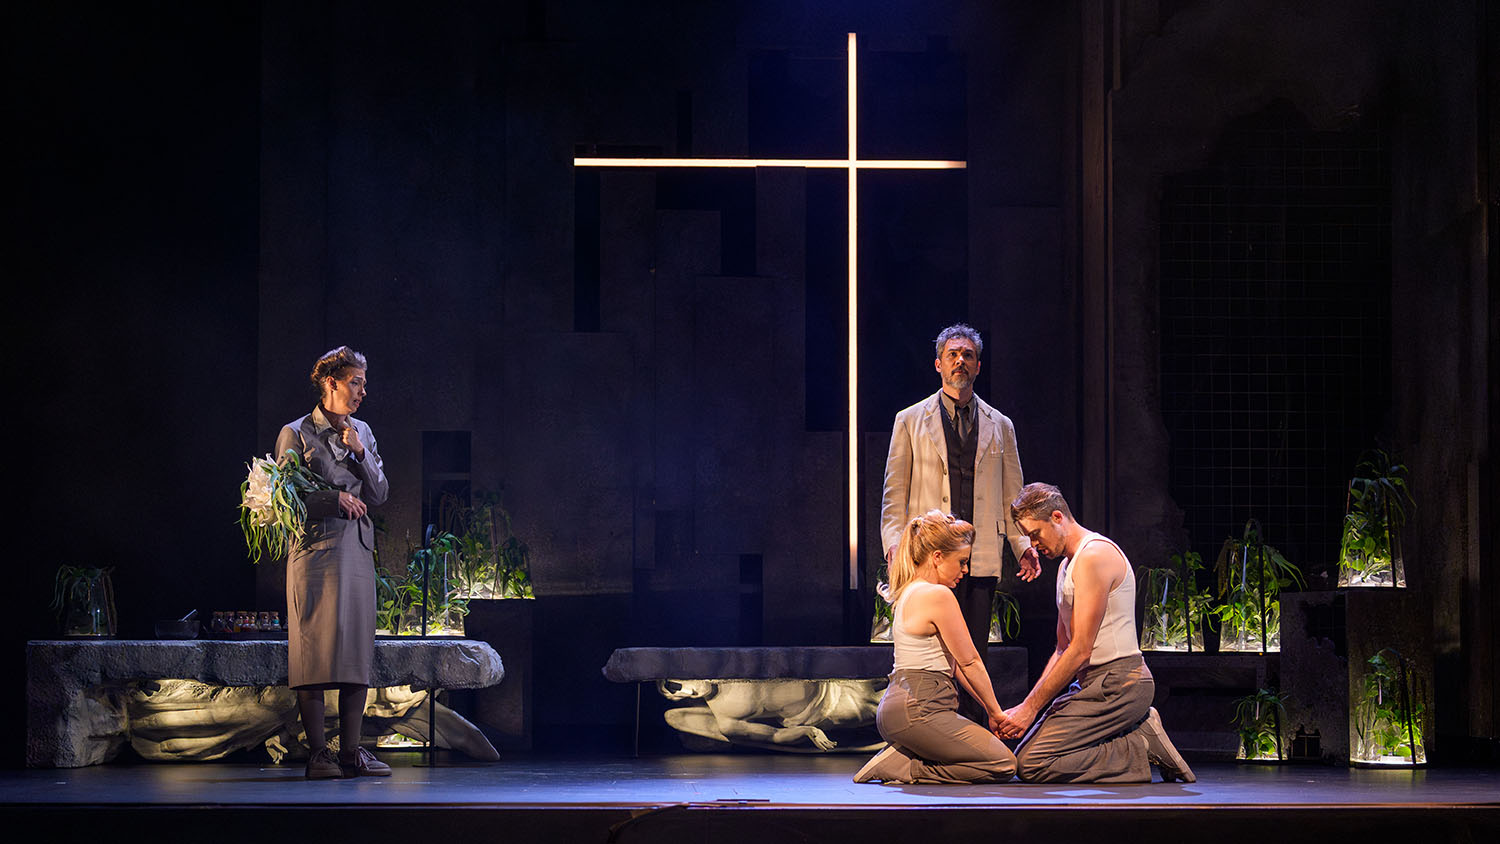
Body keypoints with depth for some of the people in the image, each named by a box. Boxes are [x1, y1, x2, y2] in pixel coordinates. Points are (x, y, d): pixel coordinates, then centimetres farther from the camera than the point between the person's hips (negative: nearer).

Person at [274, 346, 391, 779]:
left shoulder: (362, 432, 16)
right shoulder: (296, 434, 0)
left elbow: (379, 494, 11)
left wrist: (358, 451, -2)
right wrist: (335, 500, -11)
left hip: (357, 552, 6)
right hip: (315, 552, -6)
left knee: (358, 651, 2)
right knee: (315, 651, -7)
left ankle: (351, 751, 5)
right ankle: (318, 754, -5)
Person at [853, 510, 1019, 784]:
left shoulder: (910, 593, 18)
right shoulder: (938, 595, -13)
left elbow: (955, 664, 19)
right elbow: (969, 663, -8)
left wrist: (991, 709, 18)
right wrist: (995, 712, 4)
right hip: (919, 708, -10)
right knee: (1004, 766, -8)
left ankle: (903, 757, 7)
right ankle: (904, 767, -9)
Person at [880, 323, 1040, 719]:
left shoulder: (1000, 427, 16)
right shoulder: (910, 421, 10)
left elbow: (1012, 495, 16)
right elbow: (894, 492, 7)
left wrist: (1023, 544, 1)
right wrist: (894, 542, -7)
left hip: (980, 558, 2)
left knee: (974, 657, 0)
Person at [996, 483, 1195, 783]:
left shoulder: (1095, 555, -13)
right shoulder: (1066, 564, 20)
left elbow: (1080, 650, -17)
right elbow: (1063, 649, 22)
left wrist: (1031, 708, -13)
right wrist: (1025, 706, 9)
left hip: (1117, 683, -11)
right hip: (1093, 682, 11)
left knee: (1031, 764, -19)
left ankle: (1141, 749, -9)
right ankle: (1140, 732, 4)